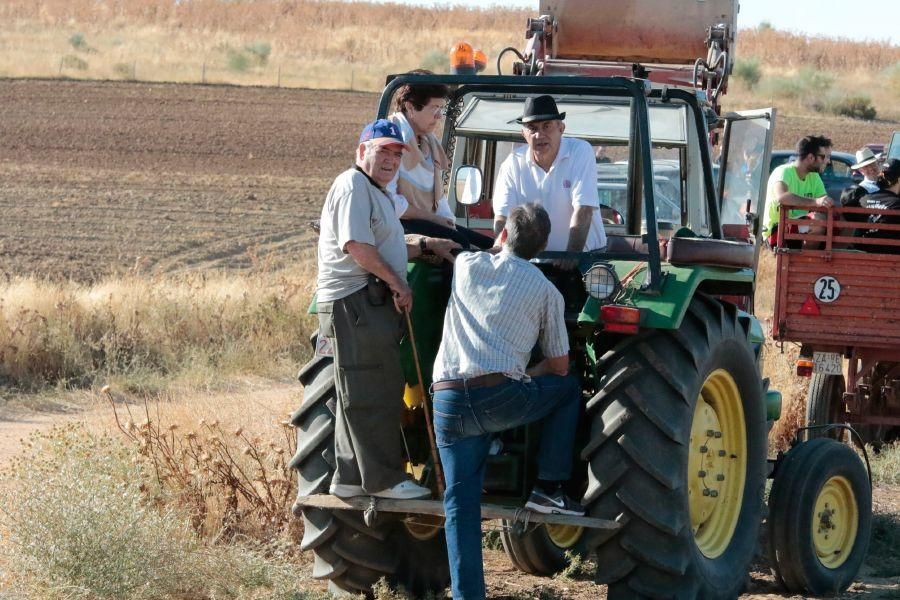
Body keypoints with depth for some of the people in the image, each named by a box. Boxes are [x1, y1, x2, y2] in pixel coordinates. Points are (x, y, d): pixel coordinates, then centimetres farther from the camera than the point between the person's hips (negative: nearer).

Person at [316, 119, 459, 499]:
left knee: (359, 396, 13)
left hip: (375, 302, 11)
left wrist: (427, 245, 17)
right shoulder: (353, 186, -10)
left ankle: (349, 478, 19)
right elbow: (356, 245, -20)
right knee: (373, 395, -8)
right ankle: (383, 479, -6)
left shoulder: (376, 193, 24)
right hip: (354, 301, -11)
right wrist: (396, 283, -17)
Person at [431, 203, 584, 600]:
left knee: (461, 503, 9)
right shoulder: (546, 291, 9)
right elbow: (559, 366, 15)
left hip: (447, 400, 3)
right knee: (569, 389, 23)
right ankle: (548, 488, 17)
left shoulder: (467, 265, 17)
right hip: (500, 398, -3)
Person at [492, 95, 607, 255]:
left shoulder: (580, 151, -7)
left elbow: (583, 211, -15)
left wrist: (571, 257, -24)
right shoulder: (513, 164, -1)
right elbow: (502, 219, -4)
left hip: (584, 253, -3)